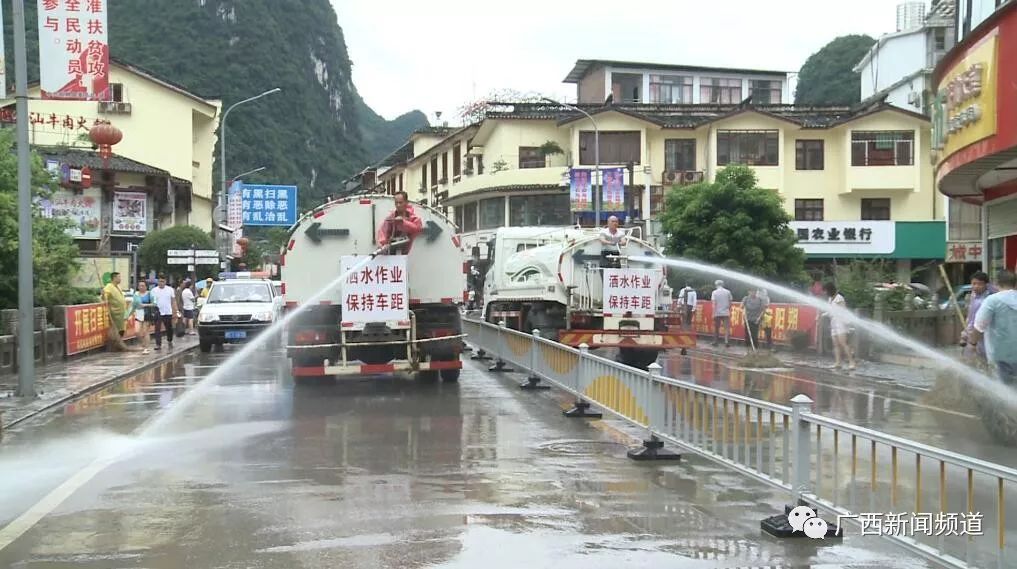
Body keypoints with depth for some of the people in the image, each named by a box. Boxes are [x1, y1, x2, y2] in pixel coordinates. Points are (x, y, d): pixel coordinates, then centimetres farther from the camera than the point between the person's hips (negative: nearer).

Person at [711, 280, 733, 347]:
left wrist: (713, 313, -7)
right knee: (727, 328, 0)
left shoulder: (714, 292, -3)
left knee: (716, 328, 11)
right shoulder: (728, 292, 3)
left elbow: (714, 304, -8)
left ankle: (715, 342, 17)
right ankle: (727, 342, -10)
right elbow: (730, 303, 7)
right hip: (726, 313, 1)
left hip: (717, 313, -1)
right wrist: (729, 311, 18)